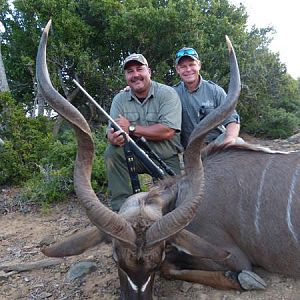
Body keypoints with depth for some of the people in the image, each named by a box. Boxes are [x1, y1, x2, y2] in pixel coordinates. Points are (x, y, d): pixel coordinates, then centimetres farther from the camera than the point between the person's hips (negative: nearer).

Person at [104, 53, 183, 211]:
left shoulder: (167, 94, -11)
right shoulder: (120, 99, 2)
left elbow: (167, 131, -24)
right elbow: (111, 131, -6)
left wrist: (131, 128, -19)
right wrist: (113, 137, -33)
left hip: (166, 159, -2)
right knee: (112, 152, -24)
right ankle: (121, 207, -14)